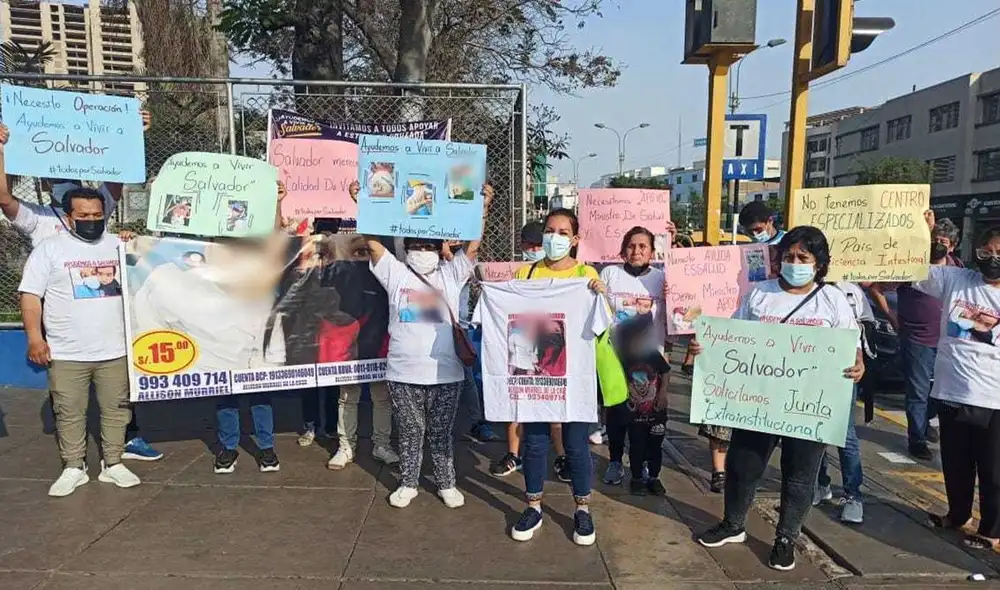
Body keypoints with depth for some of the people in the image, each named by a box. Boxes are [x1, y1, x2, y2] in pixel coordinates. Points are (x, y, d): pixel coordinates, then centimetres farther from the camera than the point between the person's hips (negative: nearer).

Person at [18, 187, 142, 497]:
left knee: (116, 408, 8)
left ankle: (113, 464, 21)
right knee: (69, 413, 7)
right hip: (66, 353, -2)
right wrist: (34, 337, -11)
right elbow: (31, 295, -3)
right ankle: (74, 468, 21)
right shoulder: (49, 248, 1)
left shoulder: (119, 245, 9)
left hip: (115, 350, 2)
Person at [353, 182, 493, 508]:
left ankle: (446, 484, 28)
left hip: (445, 372, 0)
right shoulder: (396, 274, 4)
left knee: (442, 433, 13)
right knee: (409, 433, 14)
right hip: (403, 373, 0)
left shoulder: (451, 275, 4)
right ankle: (407, 484, 30)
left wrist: (483, 206, -13)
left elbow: (473, 244, -4)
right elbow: (372, 240, -2)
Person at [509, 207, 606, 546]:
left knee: (576, 442, 5)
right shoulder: (526, 273, 5)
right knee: (534, 440, 8)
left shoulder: (586, 274, 2)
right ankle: (534, 507, 24)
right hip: (535, 367, 2)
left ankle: (582, 510, 22)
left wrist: (603, 295, -19)